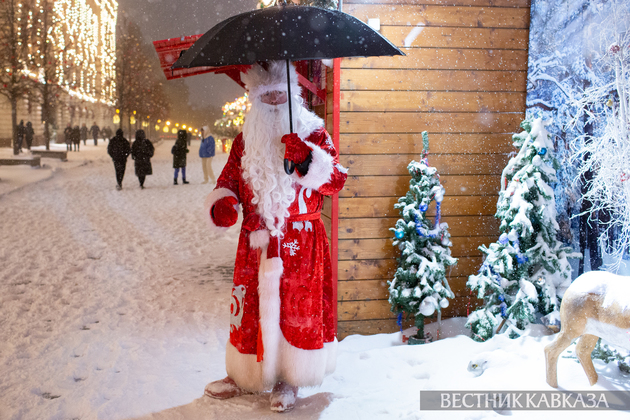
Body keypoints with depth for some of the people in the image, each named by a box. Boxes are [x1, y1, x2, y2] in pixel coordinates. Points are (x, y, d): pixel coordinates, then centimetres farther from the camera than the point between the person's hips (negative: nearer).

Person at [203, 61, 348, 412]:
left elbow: (336, 181, -7)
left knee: (297, 308, -1)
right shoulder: (247, 139, 11)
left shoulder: (313, 132, 3)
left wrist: (308, 159, -23)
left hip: (301, 242, -3)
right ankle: (244, 374, 21)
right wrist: (221, 203, -4)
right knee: (251, 305, 6)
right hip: (256, 240, 3)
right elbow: (229, 180, 17)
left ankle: (288, 379, 14)